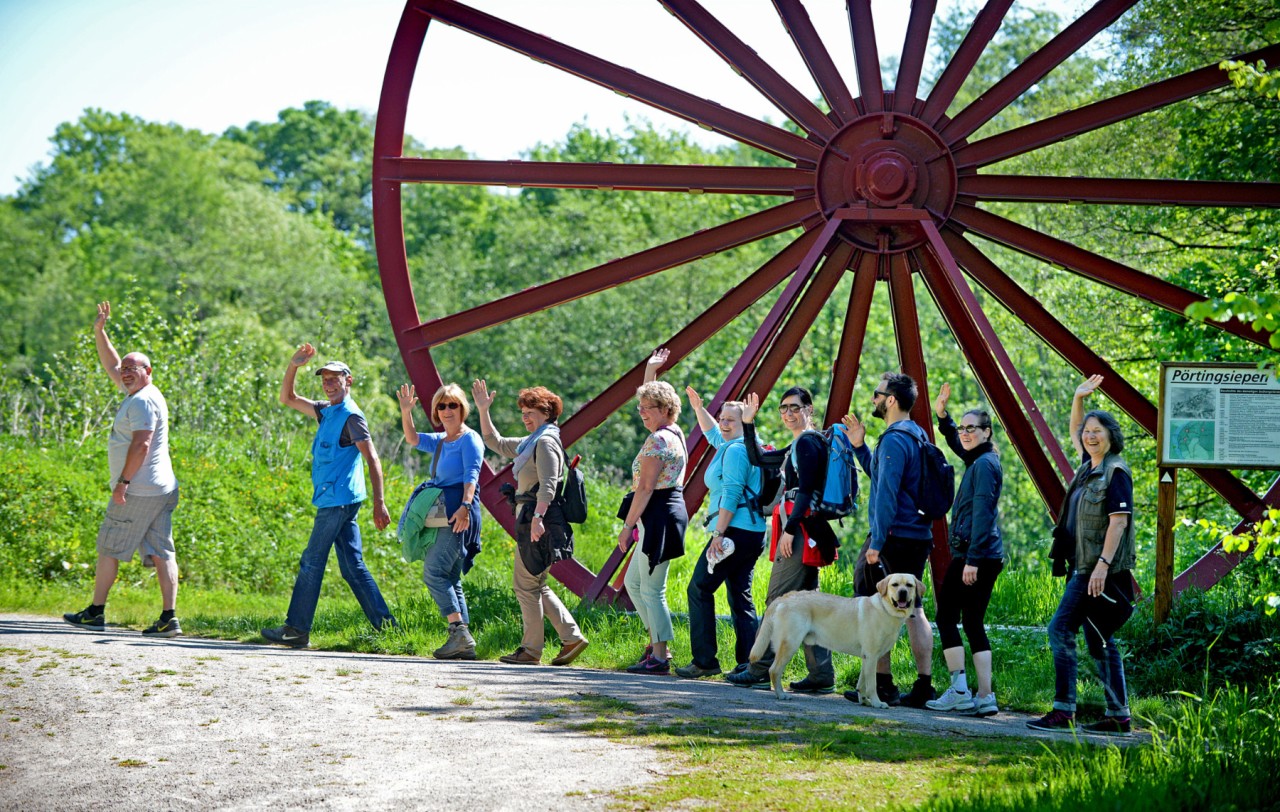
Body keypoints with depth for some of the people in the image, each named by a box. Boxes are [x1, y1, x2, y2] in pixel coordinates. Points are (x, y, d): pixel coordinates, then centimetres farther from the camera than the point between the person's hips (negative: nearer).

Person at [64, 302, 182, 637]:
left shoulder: (143, 401, -11)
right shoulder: (138, 393, 17)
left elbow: (141, 444, -20)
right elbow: (112, 366, 28)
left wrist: (123, 481, -20)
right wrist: (99, 332, 24)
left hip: (138, 492, -9)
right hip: (161, 492, 9)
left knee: (108, 548, 2)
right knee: (161, 552, 1)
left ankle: (96, 612, 8)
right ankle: (169, 618, -5)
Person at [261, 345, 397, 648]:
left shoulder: (351, 416, -10)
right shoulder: (327, 411, 17)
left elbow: (373, 460, -16)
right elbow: (287, 399, 25)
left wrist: (379, 504, -23)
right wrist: (293, 365, 9)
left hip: (339, 500, -9)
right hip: (336, 501, 9)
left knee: (312, 563, -5)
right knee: (353, 567, 6)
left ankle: (297, 629, -2)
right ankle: (384, 623, 6)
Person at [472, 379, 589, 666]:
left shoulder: (546, 442, -10)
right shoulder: (530, 443, 21)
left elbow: (548, 485, -21)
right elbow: (495, 443, 32)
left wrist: (537, 517, -31)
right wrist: (483, 411, 23)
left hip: (538, 519, -10)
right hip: (529, 518, 10)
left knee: (526, 583, -5)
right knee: (536, 585, 12)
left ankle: (531, 649, -1)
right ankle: (572, 637, 8)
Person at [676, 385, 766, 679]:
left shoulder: (736, 450, -12)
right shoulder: (740, 446, 19)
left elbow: (731, 494, -19)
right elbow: (713, 434, 41)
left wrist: (718, 534, -21)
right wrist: (698, 409, 38)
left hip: (734, 531, -10)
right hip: (754, 534, 10)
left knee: (700, 589, -4)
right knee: (740, 597, 10)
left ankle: (704, 661, -6)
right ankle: (748, 663, 5)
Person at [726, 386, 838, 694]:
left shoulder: (808, 442, -10)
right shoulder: (797, 447, 20)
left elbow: (806, 488, -18)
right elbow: (758, 458, 29)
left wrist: (790, 529, -23)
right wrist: (748, 424, 20)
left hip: (801, 529, -10)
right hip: (801, 532, 10)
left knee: (778, 599, -8)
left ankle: (761, 669, -6)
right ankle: (821, 674, 6)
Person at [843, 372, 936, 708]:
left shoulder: (894, 441, -14)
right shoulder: (917, 435, 16)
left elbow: (887, 494, -20)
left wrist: (876, 543, -20)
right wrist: (859, 445, 19)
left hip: (894, 538, -9)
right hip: (919, 537, 9)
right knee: (913, 610, 9)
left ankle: (881, 684, -2)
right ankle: (924, 686, 6)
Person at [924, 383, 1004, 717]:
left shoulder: (984, 464, -11)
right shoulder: (979, 459, 17)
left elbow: (982, 513, -19)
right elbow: (957, 444, 39)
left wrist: (972, 559, -23)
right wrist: (942, 416, 25)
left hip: (972, 554, -9)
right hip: (988, 558, 9)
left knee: (946, 615, -5)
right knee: (973, 623, 8)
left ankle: (959, 691, -9)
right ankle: (985, 697, 3)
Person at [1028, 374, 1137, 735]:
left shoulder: (1116, 472, -11)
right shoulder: (1089, 466, 14)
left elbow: (1119, 520, -19)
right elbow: (1074, 433, 33)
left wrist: (1103, 565, -25)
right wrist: (1079, 398, 20)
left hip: (1101, 568, -9)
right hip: (1084, 566, 9)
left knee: (1061, 629, -13)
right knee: (1098, 639, 9)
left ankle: (1063, 711, -13)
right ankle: (1118, 715, 12)